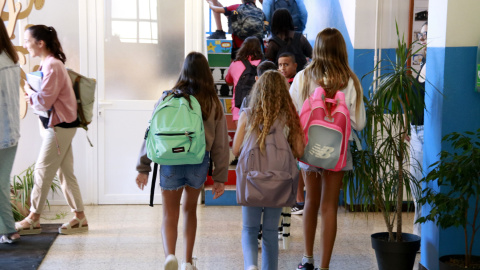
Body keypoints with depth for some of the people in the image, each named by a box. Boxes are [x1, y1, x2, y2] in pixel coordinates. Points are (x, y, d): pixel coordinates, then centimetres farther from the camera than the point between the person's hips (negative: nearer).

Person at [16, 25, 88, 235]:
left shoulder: (52, 66, -18)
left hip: (59, 127, -10)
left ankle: (33, 219, 6)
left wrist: (29, 92, -4)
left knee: (43, 171, -3)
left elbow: (44, 102, -20)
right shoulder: (48, 63, 13)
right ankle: (79, 218, 16)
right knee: (65, 173, 11)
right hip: (57, 125, 10)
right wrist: (32, 95, -2)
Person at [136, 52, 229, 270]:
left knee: (170, 215, 11)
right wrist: (220, 178, 6)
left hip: (170, 162, -1)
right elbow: (220, 144, 1)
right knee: (189, 210, 22)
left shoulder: (168, 98, -3)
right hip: (199, 163, 2)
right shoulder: (214, 104, 1)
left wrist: (143, 168, 3)